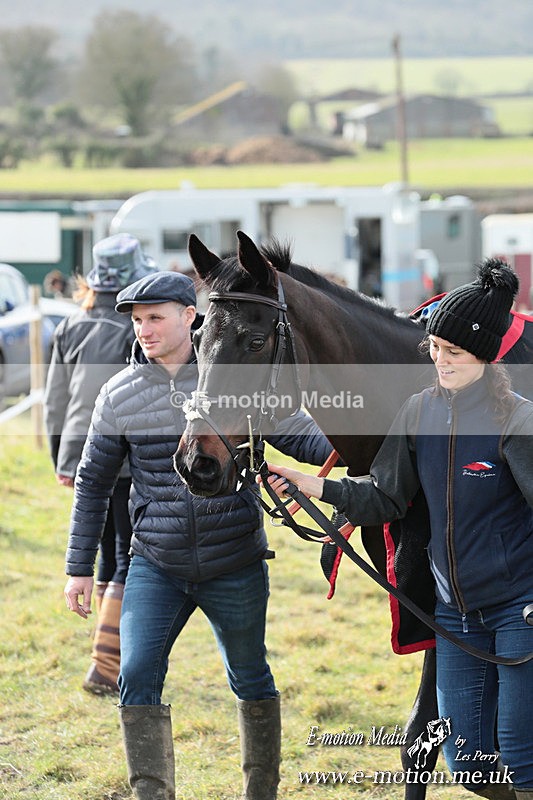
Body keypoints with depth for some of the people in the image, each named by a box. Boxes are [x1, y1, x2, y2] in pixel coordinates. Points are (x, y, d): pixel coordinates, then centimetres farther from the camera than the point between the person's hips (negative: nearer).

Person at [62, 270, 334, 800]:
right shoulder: (120, 394, -1)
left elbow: (303, 439, 0)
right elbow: (93, 482, 7)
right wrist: (79, 567, 7)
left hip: (236, 567, -1)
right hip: (156, 567, 1)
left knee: (250, 679, 13)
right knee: (136, 676, -14)